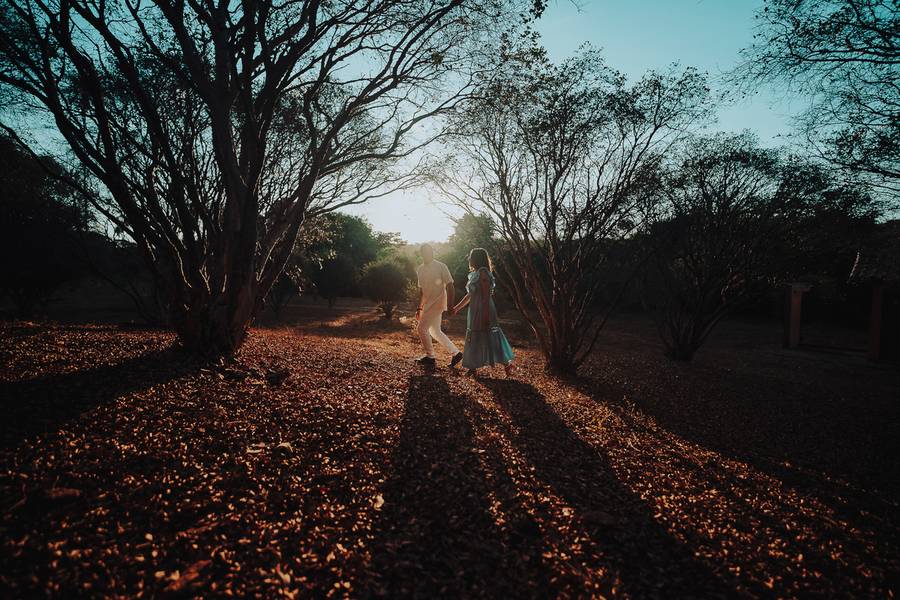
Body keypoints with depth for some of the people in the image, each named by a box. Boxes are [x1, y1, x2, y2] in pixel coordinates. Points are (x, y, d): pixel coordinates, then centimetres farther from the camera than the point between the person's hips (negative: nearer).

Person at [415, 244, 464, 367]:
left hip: (438, 303, -8)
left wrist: (450, 306, -19)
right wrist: (419, 308, 18)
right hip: (429, 305, 8)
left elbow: (449, 286, -12)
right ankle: (456, 353, 21)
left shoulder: (441, 267, -11)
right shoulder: (420, 269, 10)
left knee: (422, 328, -8)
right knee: (435, 331, 12)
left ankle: (430, 357, 6)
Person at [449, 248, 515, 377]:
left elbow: (486, 296, -19)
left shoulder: (483, 273, -13)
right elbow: (469, 295, 21)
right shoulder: (475, 274, 15)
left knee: (489, 338, -6)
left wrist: (485, 316, -22)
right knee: (474, 339, 12)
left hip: (483, 311, -10)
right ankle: (472, 367, 19)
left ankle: (507, 363, 4)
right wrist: (457, 308, 24)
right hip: (475, 311, 10)